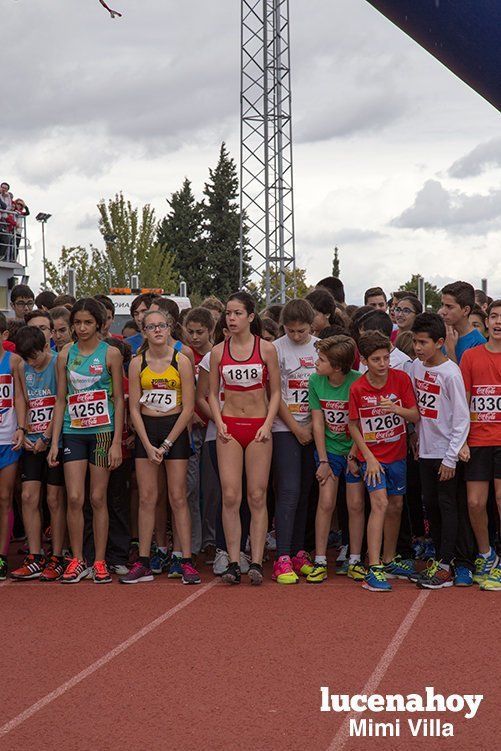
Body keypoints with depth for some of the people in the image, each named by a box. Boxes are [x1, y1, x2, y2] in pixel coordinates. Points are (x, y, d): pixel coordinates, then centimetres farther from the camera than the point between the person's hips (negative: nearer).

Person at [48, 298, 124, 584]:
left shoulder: (110, 354, 0)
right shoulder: (65, 355, 8)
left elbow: (119, 400, -1)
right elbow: (61, 401, 10)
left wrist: (117, 442, -7)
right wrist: (55, 442, 5)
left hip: (102, 431, -2)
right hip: (73, 432, 2)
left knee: (98, 498, 2)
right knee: (74, 498, -3)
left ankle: (100, 562, 11)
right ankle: (77, 561, 9)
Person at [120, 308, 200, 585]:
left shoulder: (181, 361, -5)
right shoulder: (137, 364, 1)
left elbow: (188, 408, -6)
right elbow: (134, 409, 1)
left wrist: (166, 443, -10)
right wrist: (148, 445, -8)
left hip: (175, 429, -2)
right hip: (146, 430, 2)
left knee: (178, 497, -2)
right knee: (147, 498, 3)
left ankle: (186, 561, 2)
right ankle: (143, 563, 8)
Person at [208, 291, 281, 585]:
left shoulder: (266, 348, 0)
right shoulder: (218, 351, 5)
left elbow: (276, 391, 3)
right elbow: (213, 393, 11)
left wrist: (268, 424, -9)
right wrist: (219, 423, -4)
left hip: (258, 426, -1)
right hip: (229, 426, 2)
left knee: (257, 496, -1)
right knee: (230, 496, -3)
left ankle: (257, 561, 2)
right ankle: (233, 562, 1)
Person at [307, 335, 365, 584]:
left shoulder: (358, 382, -19)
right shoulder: (316, 382, -8)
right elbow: (318, 422, -4)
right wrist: (323, 461, -6)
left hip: (354, 449, -2)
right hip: (329, 449, 2)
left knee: (356, 505, 1)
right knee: (326, 503, -4)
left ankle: (355, 561, 13)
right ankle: (320, 562, 3)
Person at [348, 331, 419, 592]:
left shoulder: (401, 379, -8)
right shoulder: (357, 388, -12)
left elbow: (415, 416, -7)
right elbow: (353, 425, -5)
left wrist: (398, 409, -28)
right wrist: (369, 458, -11)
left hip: (397, 454, 3)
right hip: (372, 456, -3)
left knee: (395, 507, 12)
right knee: (380, 504, -15)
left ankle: (389, 560, 29)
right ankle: (374, 569, -16)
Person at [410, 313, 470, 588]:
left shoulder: (450, 373, -17)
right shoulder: (415, 367, 3)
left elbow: (462, 418, -16)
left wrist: (451, 458, -16)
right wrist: (416, 436, 11)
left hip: (445, 452, -7)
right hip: (425, 450, 7)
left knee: (447, 506, -2)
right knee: (430, 504, 12)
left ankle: (445, 568, 2)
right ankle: (438, 558, 23)